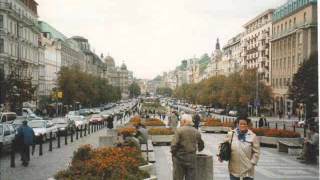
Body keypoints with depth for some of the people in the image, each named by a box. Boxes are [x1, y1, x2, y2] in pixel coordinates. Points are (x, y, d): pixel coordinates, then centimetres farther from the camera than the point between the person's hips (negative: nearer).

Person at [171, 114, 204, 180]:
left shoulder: (179, 130, -9)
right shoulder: (196, 132, 6)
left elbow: (174, 144, -15)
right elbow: (201, 145, 17)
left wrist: (173, 153, 0)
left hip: (179, 158, -4)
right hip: (191, 159, 4)